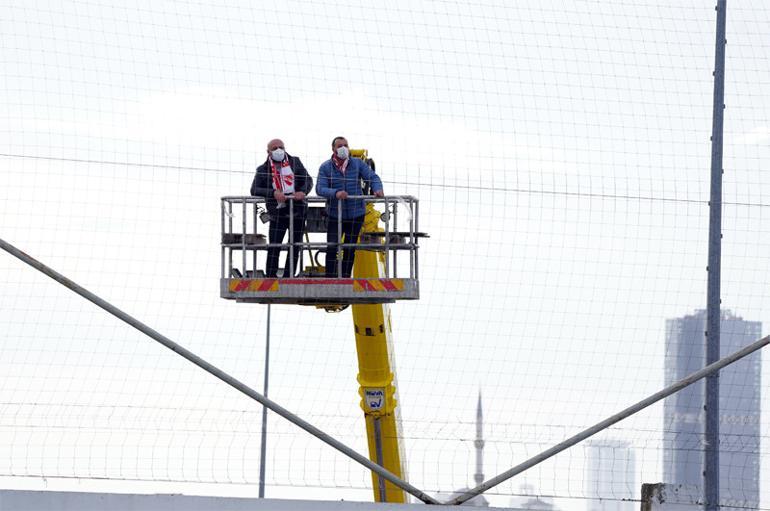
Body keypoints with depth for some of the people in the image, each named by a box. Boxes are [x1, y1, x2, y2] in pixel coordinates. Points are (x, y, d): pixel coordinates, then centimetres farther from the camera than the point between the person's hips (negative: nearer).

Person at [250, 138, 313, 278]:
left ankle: (288, 278, 14)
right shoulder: (263, 170, 4)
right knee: (274, 248, -10)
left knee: (295, 247, 5)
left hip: (298, 211, 2)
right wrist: (273, 193, -20)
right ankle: (270, 279, -8)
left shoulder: (295, 162, 9)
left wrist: (303, 192, -16)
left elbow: (308, 180, 6)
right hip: (277, 212, -2)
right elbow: (254, 190, -5)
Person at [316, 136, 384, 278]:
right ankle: (330, 277, -5)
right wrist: (335, 193, -32)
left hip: (356, 213, 2)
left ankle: (345, 278, 17)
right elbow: (320, 189, -13)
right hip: (335, 214, -2)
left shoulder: (358, 164, 3)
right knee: (332, 248, -9)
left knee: (350, 249, 9)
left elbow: (372, 177, -1)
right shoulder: (325, 167, -3)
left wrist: (377, 189, -24)